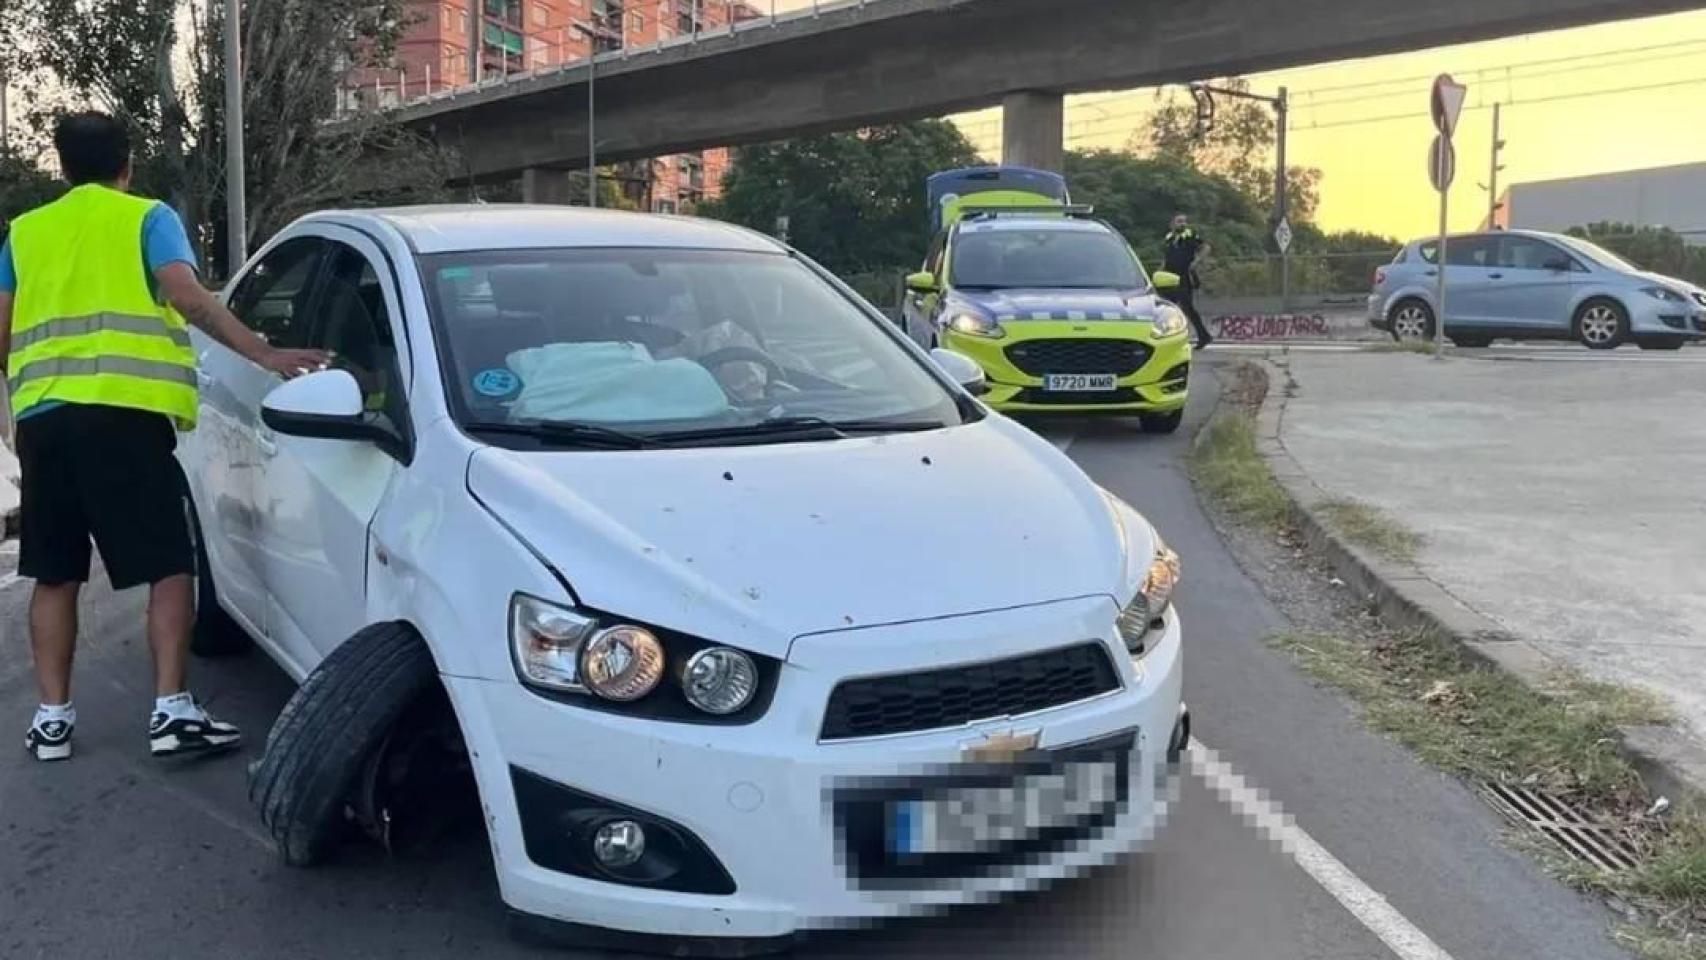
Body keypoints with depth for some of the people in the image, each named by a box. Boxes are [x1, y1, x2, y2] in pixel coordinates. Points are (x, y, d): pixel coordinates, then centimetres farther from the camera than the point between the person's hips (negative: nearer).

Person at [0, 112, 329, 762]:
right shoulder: (149, 219, 7)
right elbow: (188, 297, -10)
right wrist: (265, 354, -15)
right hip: (123, 411, -4)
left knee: (55, 573, 12)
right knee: (169, 565, -1)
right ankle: (171, 709, -8)